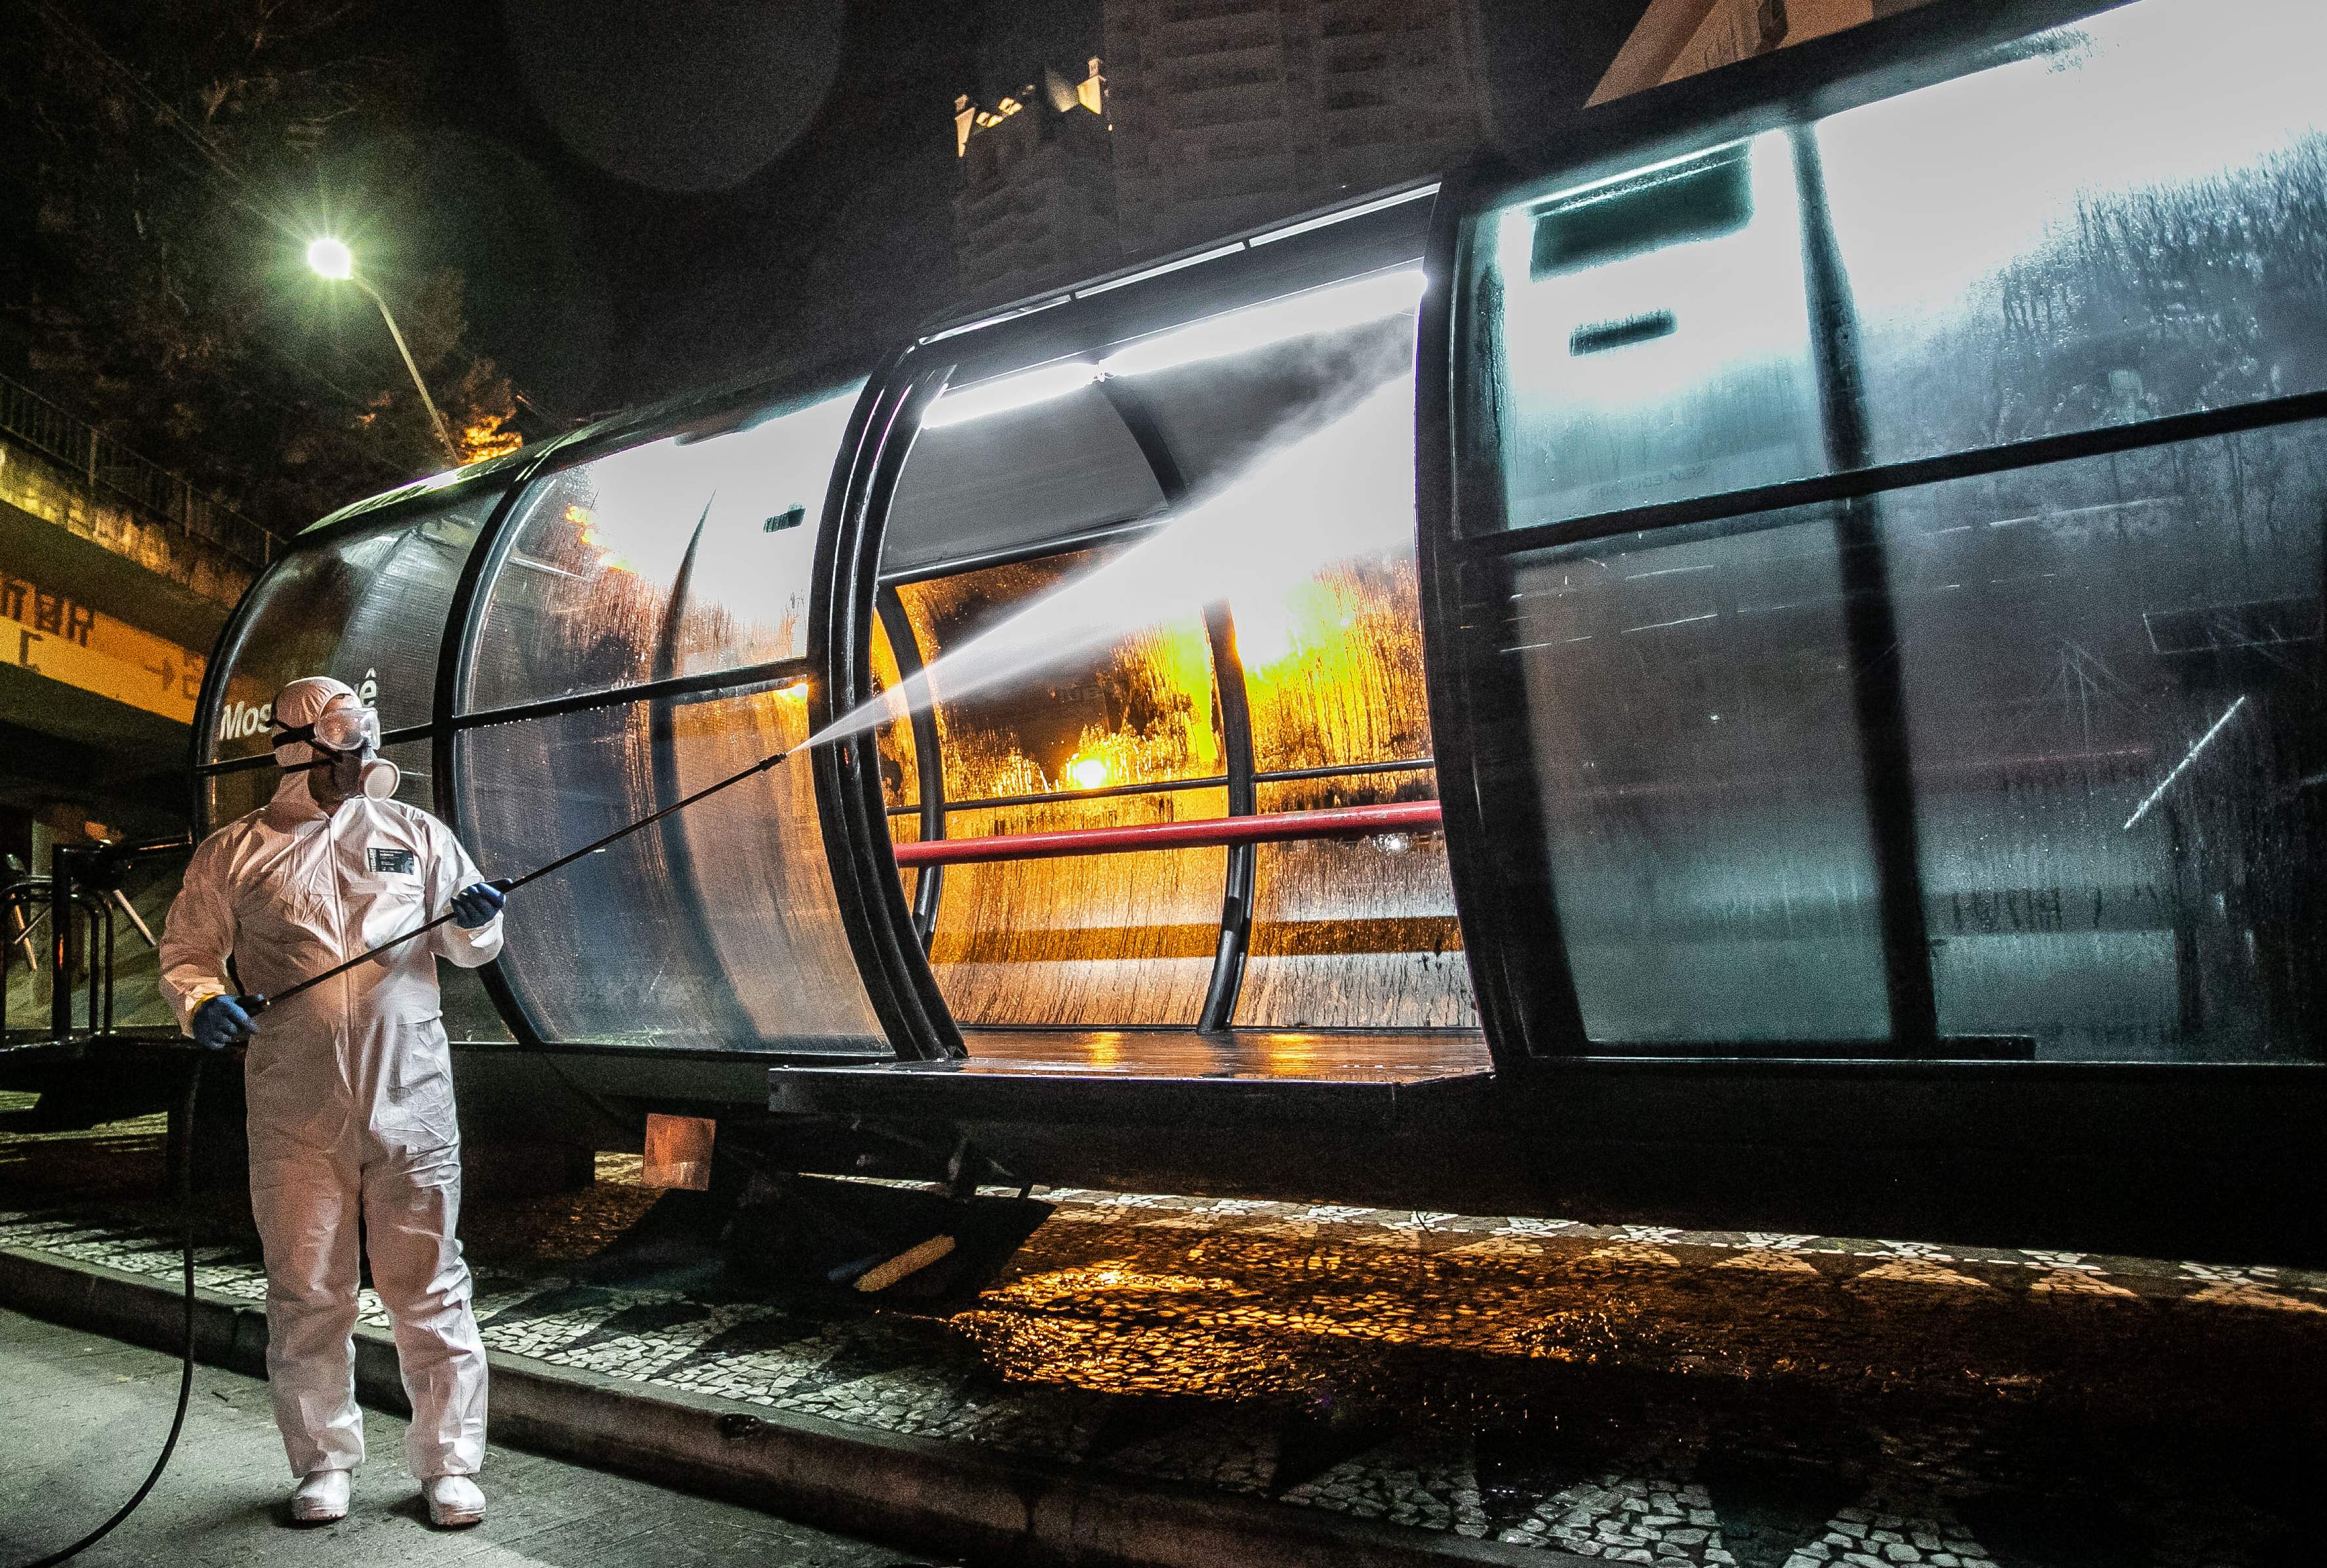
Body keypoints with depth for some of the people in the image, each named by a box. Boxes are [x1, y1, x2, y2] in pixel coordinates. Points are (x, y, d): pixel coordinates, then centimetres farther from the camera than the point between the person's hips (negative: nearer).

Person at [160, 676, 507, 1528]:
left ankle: (448, 1463, 17)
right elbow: (185, 952, 12)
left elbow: (468, 947, 12)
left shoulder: (414, 832, 6)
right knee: (306, 1291, 10)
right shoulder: (234, 851, 5)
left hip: (409, 1099, 0)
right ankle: (324, 1460, 28)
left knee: (427, 1285, 4)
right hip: (295, 1112, 0)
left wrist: (475, 920, -11)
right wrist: (202, 1001, -9)